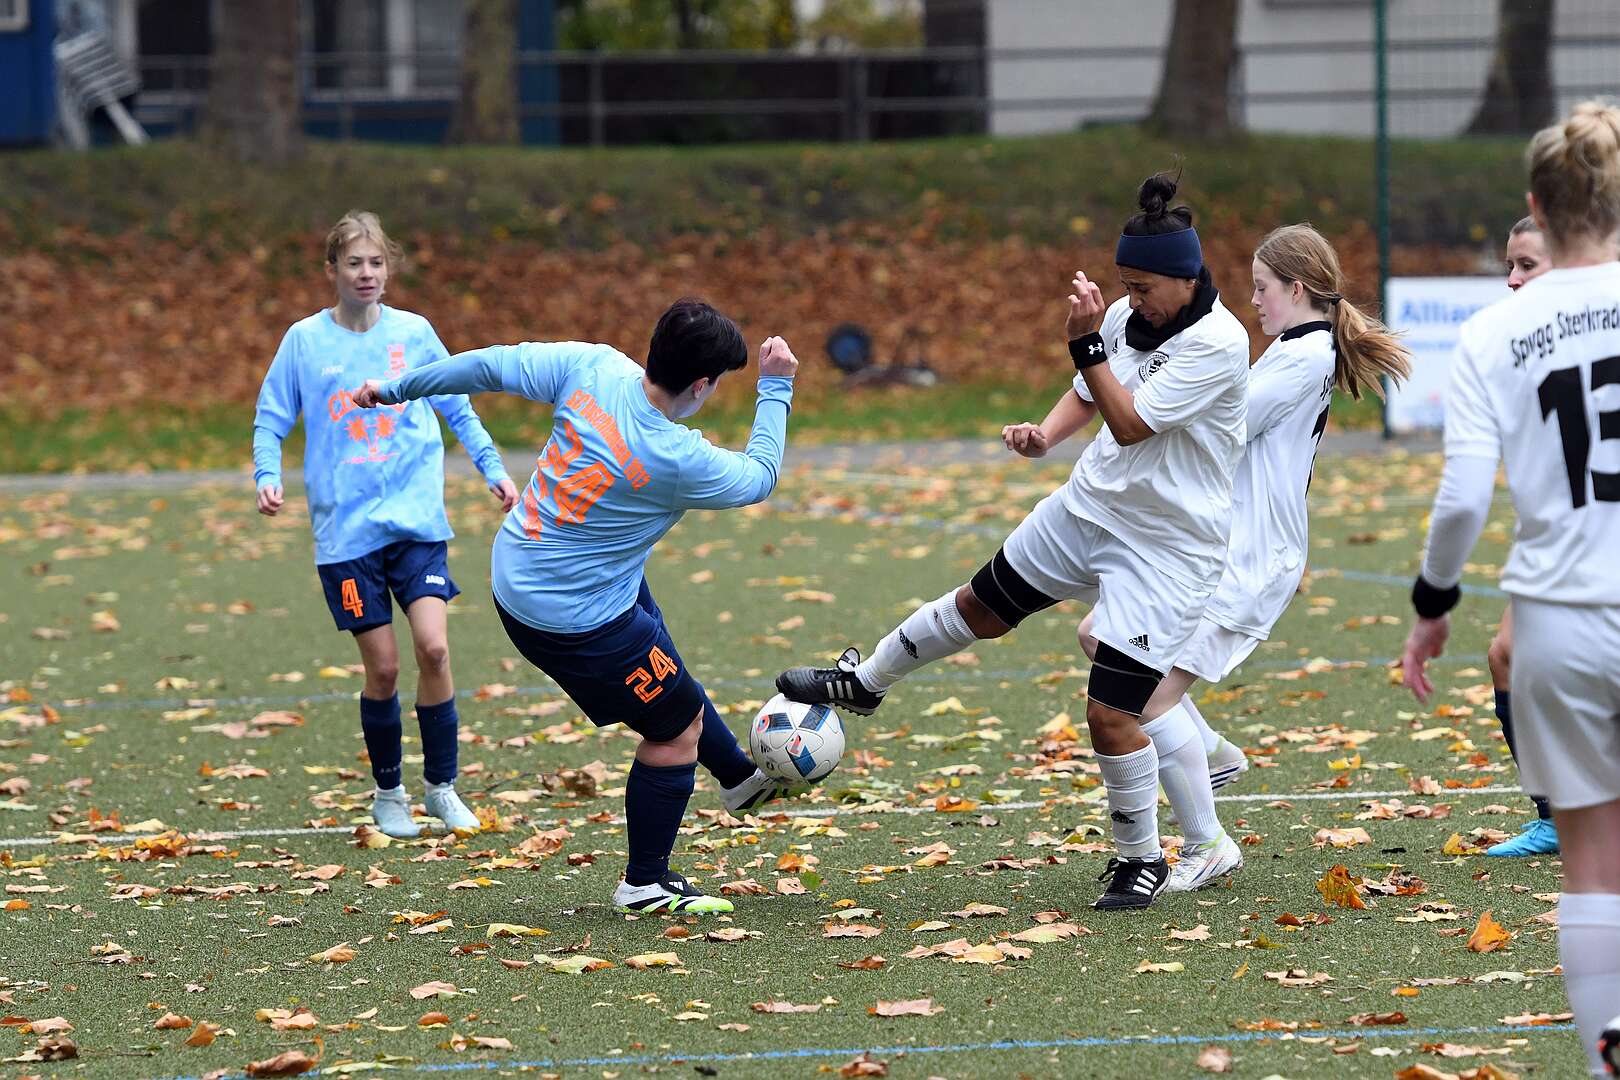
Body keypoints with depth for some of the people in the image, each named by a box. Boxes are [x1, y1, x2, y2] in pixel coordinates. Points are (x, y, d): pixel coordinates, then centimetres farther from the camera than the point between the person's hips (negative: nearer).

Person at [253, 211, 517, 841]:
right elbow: (270, 421, 7)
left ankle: (441, 788, 3)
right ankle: (388, 794, 19)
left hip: (416, 521, 1)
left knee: (432, 647, -13)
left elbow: (458, 409, 15)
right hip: (346, 529, -1)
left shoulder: (413, 333, 4)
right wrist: (267, 477, -9)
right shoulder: (305, 340, 1)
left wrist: (493, 470, 7)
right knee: (382, 666, -2)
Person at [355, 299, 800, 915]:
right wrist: (776, 389, 4)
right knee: (677, 730, 8)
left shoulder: (592, 367, -14)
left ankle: (742, 778, 51)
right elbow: (759, 476, -7)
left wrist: (398, 389, 12)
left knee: (671, 682, 29)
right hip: (576, 619, -8)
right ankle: (646, 885, 21)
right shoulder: (679, 460, -28)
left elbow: (493, 365, -2)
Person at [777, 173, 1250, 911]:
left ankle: (1141, 860, 12)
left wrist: (1086, 344, -30)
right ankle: (863, 683, 48)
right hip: (1088, 508, 7)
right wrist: (1045, 435, -4)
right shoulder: (1127, 317, -3)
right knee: (981, 607, 23)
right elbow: (1088, 395, 15)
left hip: (1167, 549, -7)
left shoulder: (1217, 344, -25)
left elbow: (1130, 425, -28)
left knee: (1110, 714, -10)